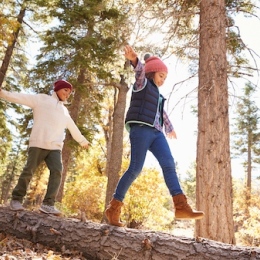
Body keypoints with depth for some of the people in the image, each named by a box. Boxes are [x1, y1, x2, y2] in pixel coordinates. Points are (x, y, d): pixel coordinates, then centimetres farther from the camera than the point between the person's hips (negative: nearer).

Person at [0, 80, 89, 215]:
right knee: (28, 171, -3)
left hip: (55, 147, 5)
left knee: (57, 171, -14)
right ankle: (16, 199, 13)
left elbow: (73, 127, 38)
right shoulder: (42, 99, 11)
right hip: (38, 143, -4)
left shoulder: (64, 110, 27)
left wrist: (83, 141, 47)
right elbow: (22, 98, -2)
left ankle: (48, 204, -15)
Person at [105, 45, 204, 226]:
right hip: (141, 129, -8)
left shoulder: (157, 93, 29)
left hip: (156, 132, 8)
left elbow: (162, 113, 43)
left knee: (169, 164, -9)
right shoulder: (143, 83, 7)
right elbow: (140, 70, -16)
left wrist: (169, 128, 55)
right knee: (135, 168, -13)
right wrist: (134, 59, -38)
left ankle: (181, 207, -13)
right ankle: (114, 208, -3)